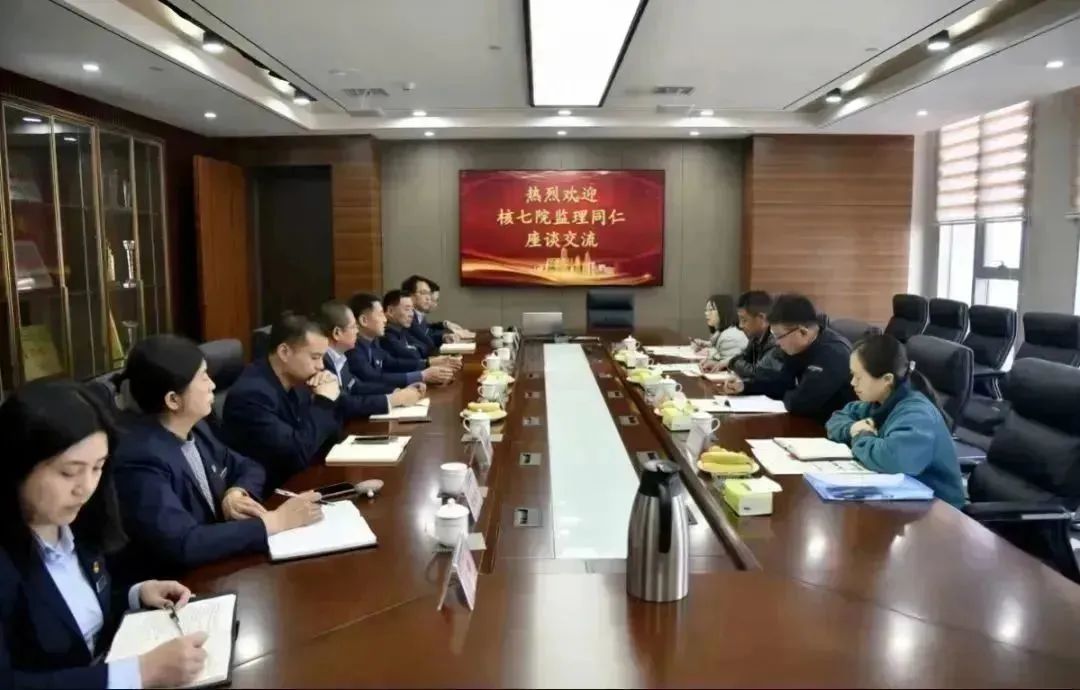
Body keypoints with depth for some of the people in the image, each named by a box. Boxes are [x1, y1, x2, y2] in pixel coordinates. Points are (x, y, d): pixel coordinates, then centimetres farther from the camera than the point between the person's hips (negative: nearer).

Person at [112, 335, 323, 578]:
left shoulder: (195, 427, 1)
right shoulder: (141, 458, -22)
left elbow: (249, 468, 14)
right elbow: (183, 545, -29)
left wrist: (238, 491, -8)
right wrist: (276, 520, -25)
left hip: (220, 563, 7)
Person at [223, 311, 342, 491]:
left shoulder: (296, 381, 1)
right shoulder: (252, 393, -22)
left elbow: (331, 434, 11)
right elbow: (297, 455, -26)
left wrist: (331, 398, -6)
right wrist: (324, 402, -18)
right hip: (269, 494, -7)